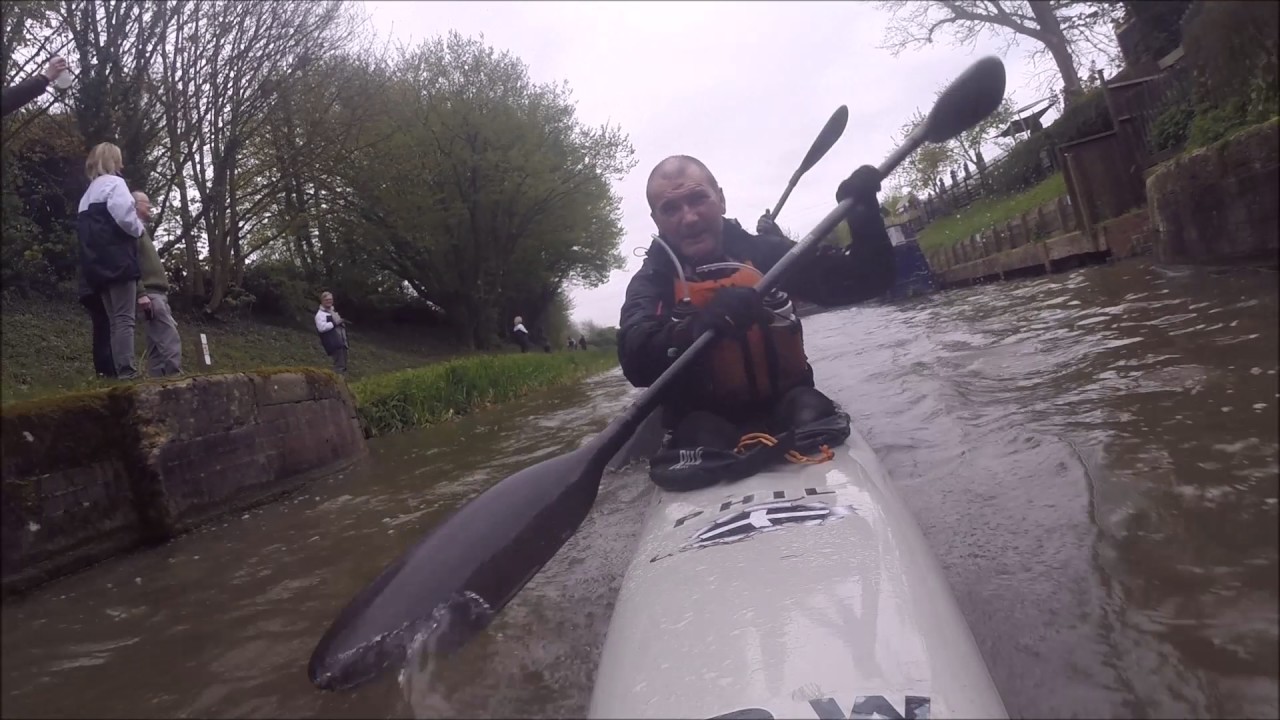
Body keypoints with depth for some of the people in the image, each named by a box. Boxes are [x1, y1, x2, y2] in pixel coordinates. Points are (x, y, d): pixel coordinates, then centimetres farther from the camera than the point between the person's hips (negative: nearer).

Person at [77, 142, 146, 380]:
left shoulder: (88, 194, 25)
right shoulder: (114, 183, -1)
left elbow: (83, 231, 19)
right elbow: (125, 217, -17)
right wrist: (139, 228, 1)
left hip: (97, 265, 8)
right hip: (118, 261, -8)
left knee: (115, 320, 7)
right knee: (124, 318, -13)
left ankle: (119, 370, 4)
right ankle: (126, 370, -19)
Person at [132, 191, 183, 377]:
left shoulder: (141, 230, 26)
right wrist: (141, 293, -24)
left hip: (157, 294, 10)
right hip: (150, 294, -10)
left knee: (158, 345, 6)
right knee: (170, 340, -17)